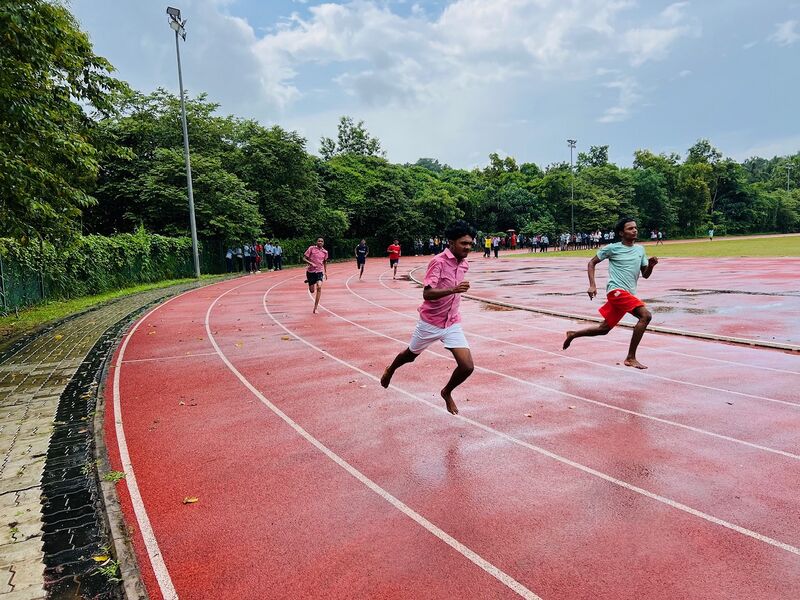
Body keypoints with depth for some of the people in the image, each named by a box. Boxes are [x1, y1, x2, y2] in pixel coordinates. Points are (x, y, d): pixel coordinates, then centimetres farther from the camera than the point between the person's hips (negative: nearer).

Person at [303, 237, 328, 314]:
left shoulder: (325, 252, 4)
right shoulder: (311, 248, -6)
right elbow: (304, 258, -7)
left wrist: (325, 272, 20)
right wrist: (311, 263, -22)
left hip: (319, 272, 1)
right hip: (311, 271, -1)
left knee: (319, 287, -21)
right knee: (312, 291, 4)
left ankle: (315, 308, -13)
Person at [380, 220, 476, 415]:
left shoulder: (464, 264, 1)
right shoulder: (438, 262, -21)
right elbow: (427, 294, -31)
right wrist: (453, 290, -42)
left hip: (453, 323, 4)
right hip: (430, 322, -4)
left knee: (467, 366, -9)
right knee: (411, 355, 20)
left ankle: (447, 393, 21)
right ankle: (390, 370, 54)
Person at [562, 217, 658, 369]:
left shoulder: (640, 249, 14)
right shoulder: (612, 248, -2)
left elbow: (645, 275, 16)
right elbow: (592, 262, 4)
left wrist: (651, 265, -7)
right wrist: (592, 285, -7)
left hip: (629, 294, 7)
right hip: (617, 290, -7)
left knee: (604, 329, 10)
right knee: (645, 315, -23)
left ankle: (573, 335, 31)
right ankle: (631, 358, -18)